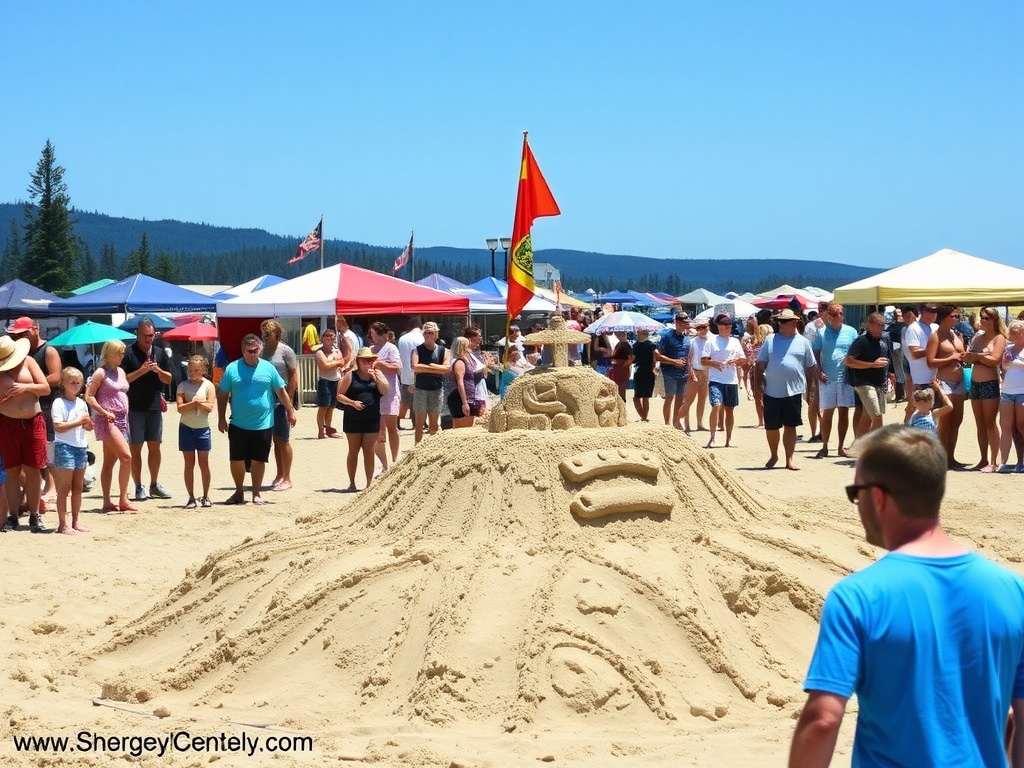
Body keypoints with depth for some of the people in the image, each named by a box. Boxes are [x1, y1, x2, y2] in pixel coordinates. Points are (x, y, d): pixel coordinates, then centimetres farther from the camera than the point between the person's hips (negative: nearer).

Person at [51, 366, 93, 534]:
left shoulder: (82, 403, 14)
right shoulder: (59, 403, -7)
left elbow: (88, 427, 20)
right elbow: (58, 426, -17)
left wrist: (88, 424, -3)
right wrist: (79, 421, -18)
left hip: (81, 447, 7)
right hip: (65, 446, -7)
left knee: (78, 487, 10)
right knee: (65, 487, -5)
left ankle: (75, 522, 17)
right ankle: (62, 524, -3)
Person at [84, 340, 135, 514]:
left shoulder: (121, 372, 15)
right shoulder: (101, 373, -8)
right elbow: (89, 396, -12)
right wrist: (105, 412, -18)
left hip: (121, 420, 8)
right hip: (107, 421, -8)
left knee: (110, 461, 9)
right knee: (126, 456, -17)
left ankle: (107, 502, 10)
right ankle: (123, 500, -12)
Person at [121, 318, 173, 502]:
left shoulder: (160, 353, 9)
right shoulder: (129, 353, -5)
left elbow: (168, 379, 10)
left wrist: (158, 370, -10)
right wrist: (141, 371, -21)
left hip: (155, 407, 4)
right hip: (134, 408, -4)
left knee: (155, 447, 9)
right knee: (135, 448, 0)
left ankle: (154, 485, 19)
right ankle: (139, 487, 5)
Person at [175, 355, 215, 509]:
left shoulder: (208, 385, 0)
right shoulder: (183, 386, 1)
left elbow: (210, 407, -10)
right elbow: (180, 408, -10)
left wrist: (197, 402, -18)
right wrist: (195, 402, -19)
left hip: (202, 428, -1)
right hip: (186, 427, 1)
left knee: (204, 463, 4)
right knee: (189, 463, 4)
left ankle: (206, 496, 13)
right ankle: (191, 497, 8)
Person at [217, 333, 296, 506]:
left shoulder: (268, 368, 2)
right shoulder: (232, 369, -1)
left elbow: (281, 391, 9)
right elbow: (223, 395, 3)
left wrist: (290, 411, 7)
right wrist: (221, 418, 0)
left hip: (263, 425, 0)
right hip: (238, 425, 0)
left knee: (258, 460, 6)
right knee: (236, 459, 4)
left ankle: (256, 494, 18)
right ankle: (239, 493, 21)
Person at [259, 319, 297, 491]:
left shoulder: (285, 351, -5)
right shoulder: (262, 350, 8)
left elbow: (293, 377, -7)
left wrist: (289, 401, -12)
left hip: (281, 401, -5)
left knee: (283, 440, -1)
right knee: (275, 440, 10)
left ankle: (287, 478, 4)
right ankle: (279, 475, 16)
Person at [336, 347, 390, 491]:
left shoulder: (378, 374, 9)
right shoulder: (350, 376, 2)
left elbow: (385, 391, -5)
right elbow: (339, 395, 0)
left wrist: (376, 377, -15)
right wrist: (352, 402, -15)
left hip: (372, 419, 1)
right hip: (353, 419, -1)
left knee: (369, 451, 2)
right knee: (353, 450, 6)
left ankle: (369, 483, 7)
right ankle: (352, 483, 13)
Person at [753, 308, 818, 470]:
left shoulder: (803, 342, 6)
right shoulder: (771, 340, 6)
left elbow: (811, 367, 10)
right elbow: (760, 365, 7)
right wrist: (758, 384, -1)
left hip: (794, 392, -1)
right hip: (772, 392, 1)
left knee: (790, 426, 3)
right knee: (771, 426, 7)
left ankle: (789, 460, 9)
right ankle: (773, 456, 27)